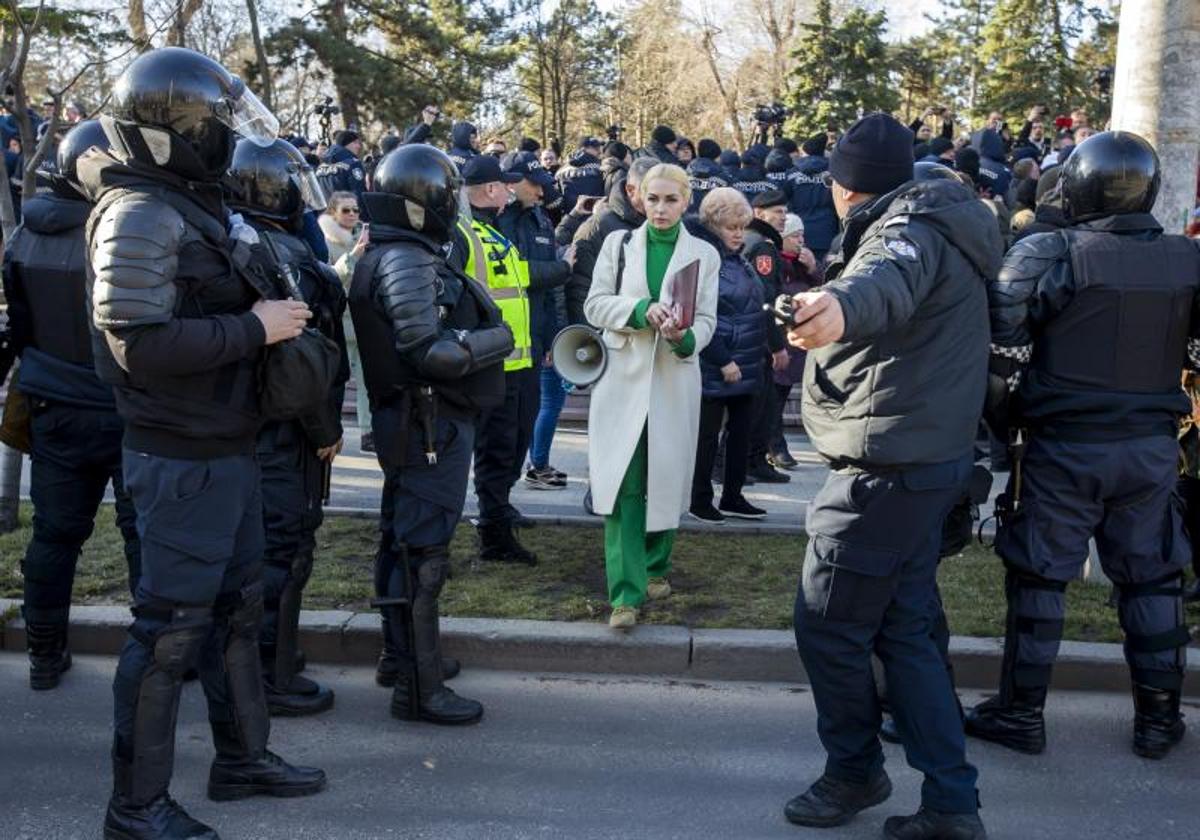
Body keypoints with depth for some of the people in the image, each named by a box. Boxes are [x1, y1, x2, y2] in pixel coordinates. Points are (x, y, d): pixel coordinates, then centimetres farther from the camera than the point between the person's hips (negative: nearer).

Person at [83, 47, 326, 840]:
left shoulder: (194, 202, 12)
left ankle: (242, 757, 34)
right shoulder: (140, 216, -18)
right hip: (183, 459, -10)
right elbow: (142, 345, -26)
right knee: (172, 625, -1)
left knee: (239, 604, 18)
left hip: (228, 446, 10)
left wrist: (272, 307, 4)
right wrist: (254, 327, -20)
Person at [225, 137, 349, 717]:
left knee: (253, 541, 20)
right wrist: (326, 431, -14)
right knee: (284, 545, -1)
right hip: (281, 430, -10)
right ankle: (271, 679, 8)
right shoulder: (280, 256, -20)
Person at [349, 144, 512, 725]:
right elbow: (429, 353, -24)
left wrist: (476, 331, 6)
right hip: (430, 424, -11)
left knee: (402, 540, 18)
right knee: (422, 551, -6)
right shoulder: (407, 262, -18)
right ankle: (418, 686, 1)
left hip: (419, 422, 11)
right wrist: (496, 340, -14)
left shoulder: (401, 256, 14)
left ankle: (401, 655, 32)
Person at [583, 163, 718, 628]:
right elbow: (595, 304, 2)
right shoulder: (618, 243, 7)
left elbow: (707, 320, 4)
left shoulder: (704, 254, 7)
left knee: (666, 480, 8)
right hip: (623, 376, -1)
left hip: (674, 379, 1)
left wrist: (686, 338, -19)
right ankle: (626, 593, -9)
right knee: (623, 484, -9)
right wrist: (642, 309, -16)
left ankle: (655, 567, 30)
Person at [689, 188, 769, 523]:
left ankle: (733, 497, 23)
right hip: (715, 369, -8)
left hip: (746, 366, 8)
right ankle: (700, 500, 14)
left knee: (741, 433, 13)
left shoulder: (738, 260, 14)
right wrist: (724, 362, -19)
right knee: (707, 435, 3)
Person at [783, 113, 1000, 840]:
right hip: (927, 456, 11)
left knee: (827, 627, 1)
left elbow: (890, 277, -42)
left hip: (888, 466, -11)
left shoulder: (909, 228, -16)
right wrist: (834, 295, 60)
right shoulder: (937, 226, 18)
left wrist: (844, 305, -65)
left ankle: (855, 771, 20)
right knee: (905, 629, 13)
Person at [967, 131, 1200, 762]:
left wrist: (1004, 419, 1)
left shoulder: (1047, 255, -12)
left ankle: (1020, 713, 14)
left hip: (1063, 447, -4)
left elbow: (1003, 350, -12)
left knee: (1039, 576, 6)